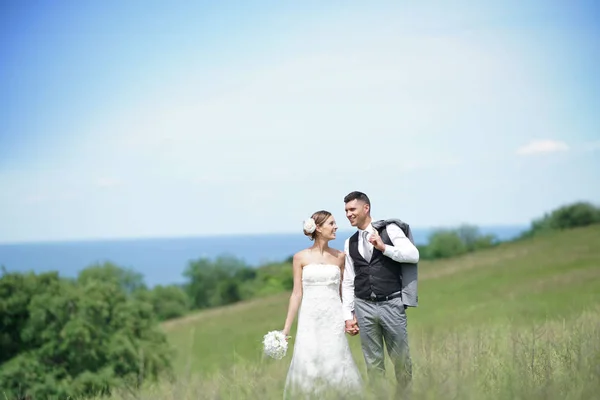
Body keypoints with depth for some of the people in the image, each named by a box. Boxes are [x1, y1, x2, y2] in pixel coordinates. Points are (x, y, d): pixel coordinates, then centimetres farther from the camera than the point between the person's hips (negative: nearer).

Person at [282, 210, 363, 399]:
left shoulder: (340, 257, 5)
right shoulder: (300, 257, 1)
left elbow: (344, 291, 11)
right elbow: (297, 294, 2)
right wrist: (286, 328, -1)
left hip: (334, 319, 1)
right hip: (309, 319, -1)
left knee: (335, 365, 0)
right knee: (308, 367, -1)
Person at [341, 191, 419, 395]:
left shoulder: (389, 229, -1)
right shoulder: (350, 243, 12)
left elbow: (414, 255, -10)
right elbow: (348, 282, 12)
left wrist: (384, 247, -19)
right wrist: (348, 315, 8)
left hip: (392, 304, -3)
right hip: (364, 306, 4)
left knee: (401, 358, 4)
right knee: (373, 361, 8)